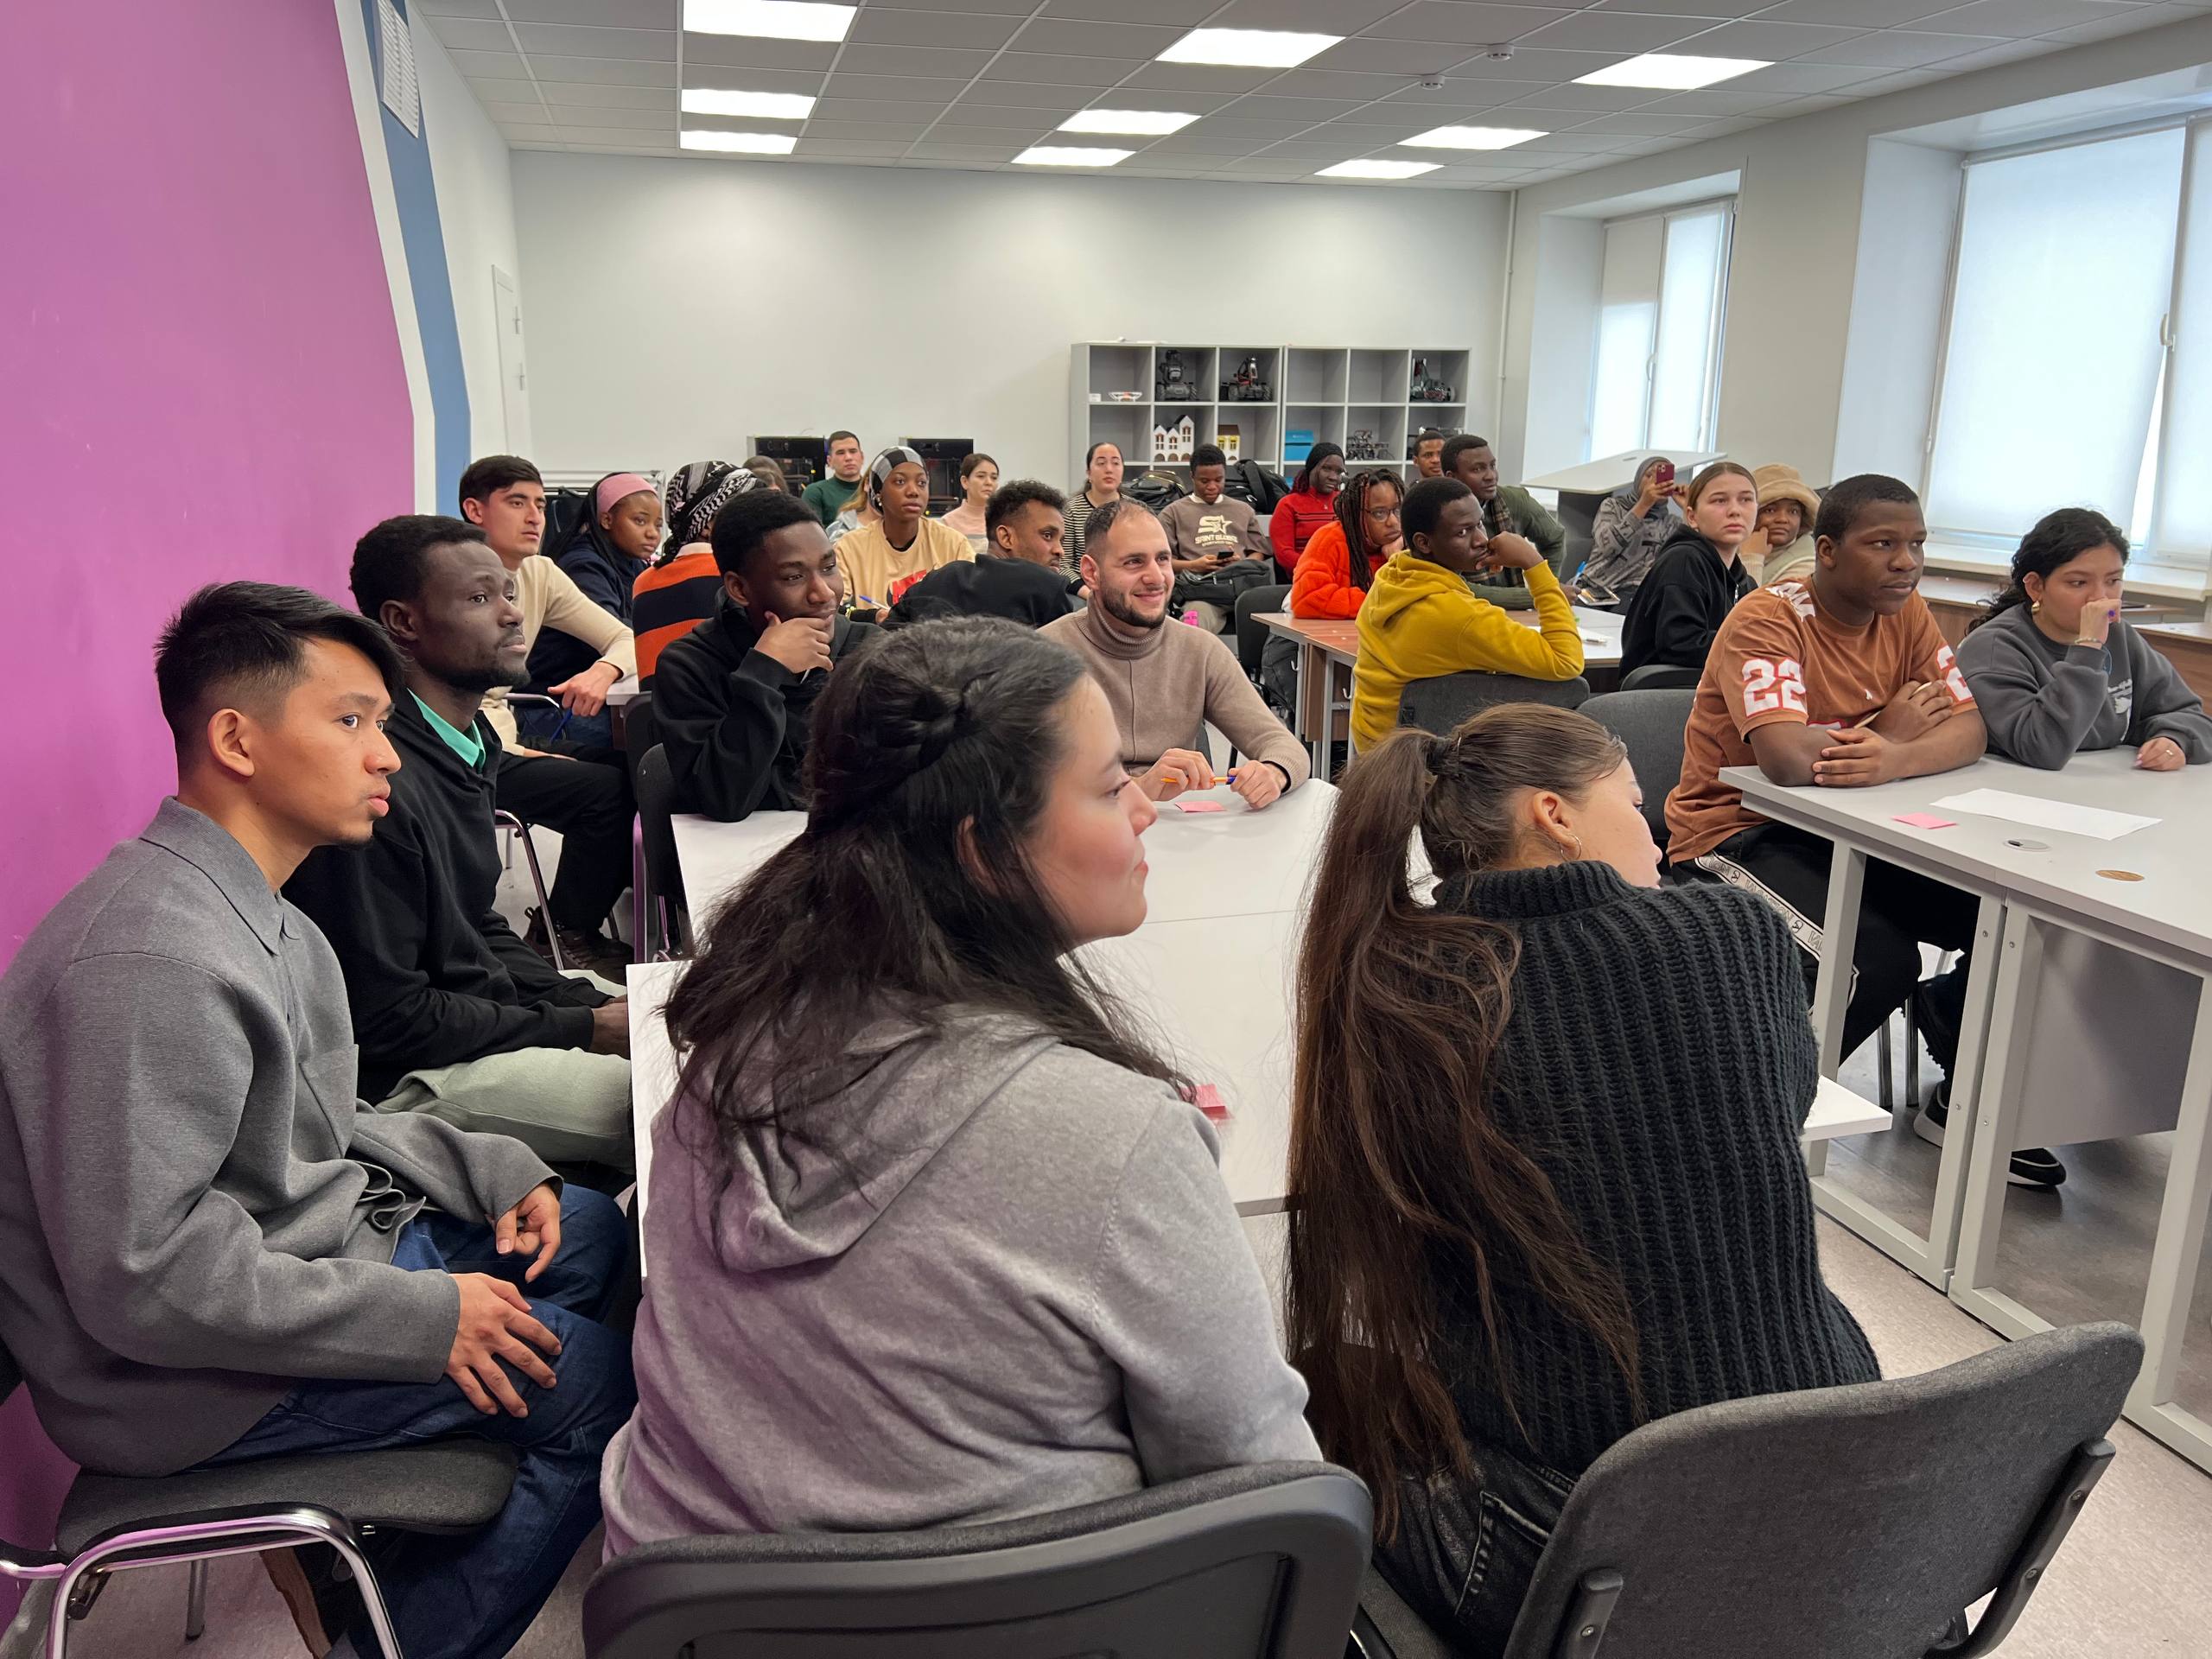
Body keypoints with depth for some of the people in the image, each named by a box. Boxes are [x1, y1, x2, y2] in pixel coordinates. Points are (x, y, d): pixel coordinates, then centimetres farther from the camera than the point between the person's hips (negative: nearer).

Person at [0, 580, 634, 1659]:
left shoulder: (253, 911, 5)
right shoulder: (153, 960, -28)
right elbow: (140, 1280, -29)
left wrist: (489, 1171, 1)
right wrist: (422, 1317, -23)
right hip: (187, 1378, -10)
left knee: (587, 1231, 14)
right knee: (596, 1378, -11)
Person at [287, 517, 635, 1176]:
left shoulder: (465, 745, 8)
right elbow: (385, 1016, -22)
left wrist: (594, 1004, 0)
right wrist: (581, 1030, -16)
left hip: (486, 1011, 10)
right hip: (402, 1079, -10)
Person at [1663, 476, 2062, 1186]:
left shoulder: (1905, 612, 4)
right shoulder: (1767, 621, -19)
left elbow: (1971, 731, -5)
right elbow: (1791, 759, -33)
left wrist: (1892, 760, -28)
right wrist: (1892, 730, -14)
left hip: (1851, 831, 7)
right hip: (1738, 833, -7)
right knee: (1879, 959, -28)